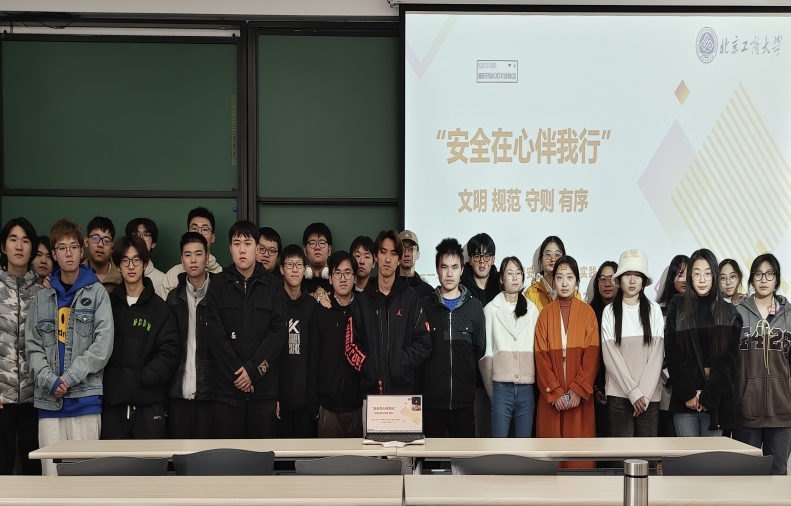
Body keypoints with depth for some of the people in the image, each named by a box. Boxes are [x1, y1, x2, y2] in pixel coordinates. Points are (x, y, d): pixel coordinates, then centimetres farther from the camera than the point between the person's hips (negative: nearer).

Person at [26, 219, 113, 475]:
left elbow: (103, 344, -5)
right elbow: (33, 346, 8)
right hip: (48, 399, 3)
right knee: (51, 472, 2)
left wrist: (70, 378, -12)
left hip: (85, 397, -3)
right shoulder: (43, 296, 13)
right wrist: (50, 381, -8)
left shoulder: (97, 293, 4)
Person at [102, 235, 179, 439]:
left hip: (149, 406, -2)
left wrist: (139, 378, -13)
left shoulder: (159, 308, 3)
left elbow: (169, 355, -4)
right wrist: (114, 379, -5)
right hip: (112, 402, 2)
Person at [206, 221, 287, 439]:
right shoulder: (218, 285, 7)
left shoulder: (273, 286, 7)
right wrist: (237, 373, -10)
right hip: (227, 387, 0)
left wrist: (253, 370, -11)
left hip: (264, 387, 0)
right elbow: (216, 334, -1)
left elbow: (279, 333, -1)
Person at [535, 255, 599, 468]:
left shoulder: (587, 312, 4)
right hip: (551, 396, 1)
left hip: (580, 395, -1)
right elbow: (541, 356, 0)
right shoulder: (545, 313, 6)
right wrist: (555, 393, -10)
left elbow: (592, 355, -3)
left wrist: (577, 390, -13)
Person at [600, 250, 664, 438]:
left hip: (650, 394, 1)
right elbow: (610, 356, -3)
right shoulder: (610, 311, 3)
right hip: (619, 395, -1)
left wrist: (645, 393, -8)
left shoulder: (654, 310, 4)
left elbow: (657, 354, 0)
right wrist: (633, 392, -11)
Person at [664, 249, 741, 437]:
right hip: (684, 399, -1)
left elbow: (729, 358, 0)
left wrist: (709, 395, -10)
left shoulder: (728, 312, 8)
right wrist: (688, 394, -10)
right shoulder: (677, 308, 6)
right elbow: (673, 355, 0)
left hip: (717, 400, 1)